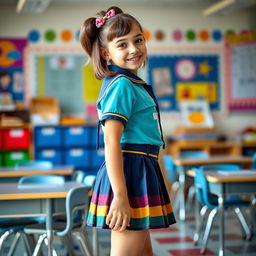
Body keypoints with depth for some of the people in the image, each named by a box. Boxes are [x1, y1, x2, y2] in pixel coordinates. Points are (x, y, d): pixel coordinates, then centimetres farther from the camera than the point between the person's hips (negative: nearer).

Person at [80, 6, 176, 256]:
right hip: (130, 172, -10)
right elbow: (112, 141, -23)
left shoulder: (132, 84, 15)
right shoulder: (122, 85, -14)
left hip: (141, 172, 10)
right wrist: (120, 196, -28)